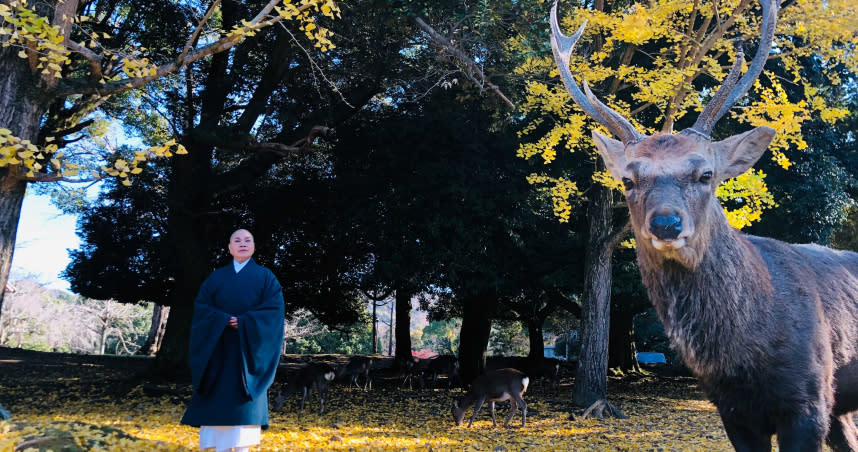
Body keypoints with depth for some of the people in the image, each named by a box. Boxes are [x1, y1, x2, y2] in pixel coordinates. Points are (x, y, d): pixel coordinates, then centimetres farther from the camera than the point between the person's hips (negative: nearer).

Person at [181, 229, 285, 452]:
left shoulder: (265, 276, 7)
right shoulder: (216, 277, 13)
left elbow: (275, 308, -6)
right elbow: (201, 306, 2)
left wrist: (243, 323, -16)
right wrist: (224, 320, -16)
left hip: (248, 347, -2)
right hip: (219, 347, 2)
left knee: (244, 401, -5)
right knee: (219, 399, -1)